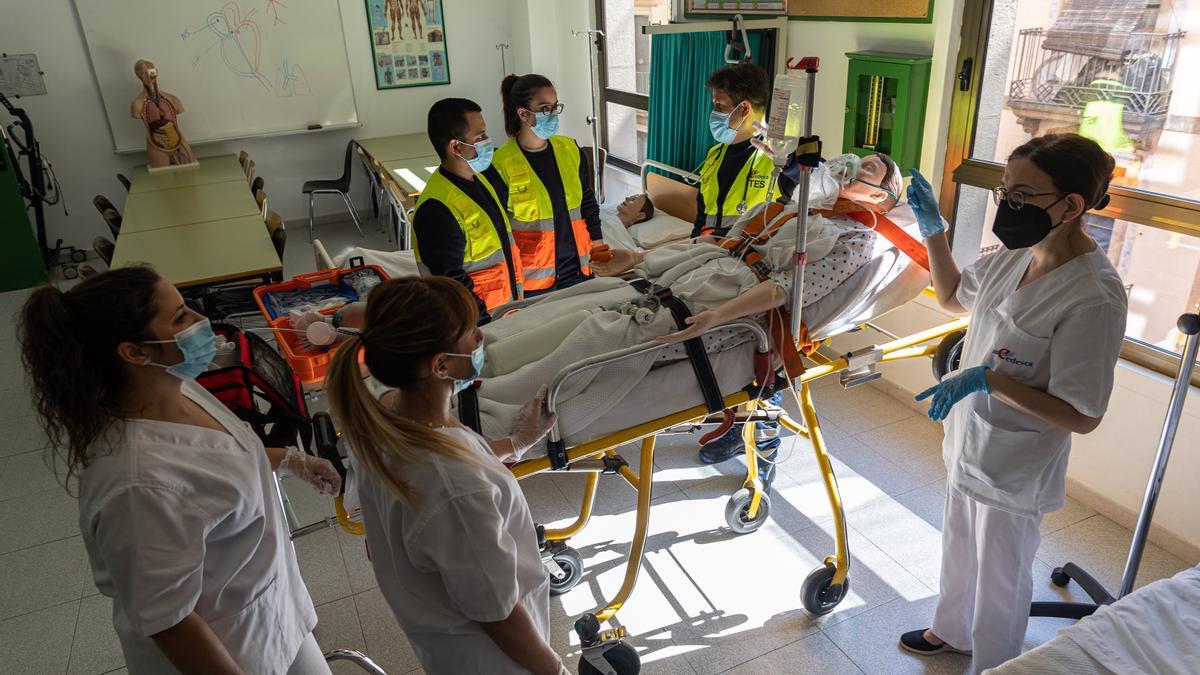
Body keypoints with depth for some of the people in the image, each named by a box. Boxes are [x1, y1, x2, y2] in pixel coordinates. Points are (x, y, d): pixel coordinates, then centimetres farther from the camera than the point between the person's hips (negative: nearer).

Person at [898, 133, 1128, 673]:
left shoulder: (1094, 298, -28)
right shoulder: (1016, 255, -6)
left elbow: (1082, 416, -24)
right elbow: (953, 296, 12)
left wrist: (990, 379, -31)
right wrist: (933, 229, 0)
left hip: (1015, 471, -7)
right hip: (968, 443, 8)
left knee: (1000, 579, 16)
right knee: (959, 549, 28)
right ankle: (951, 632, 54)